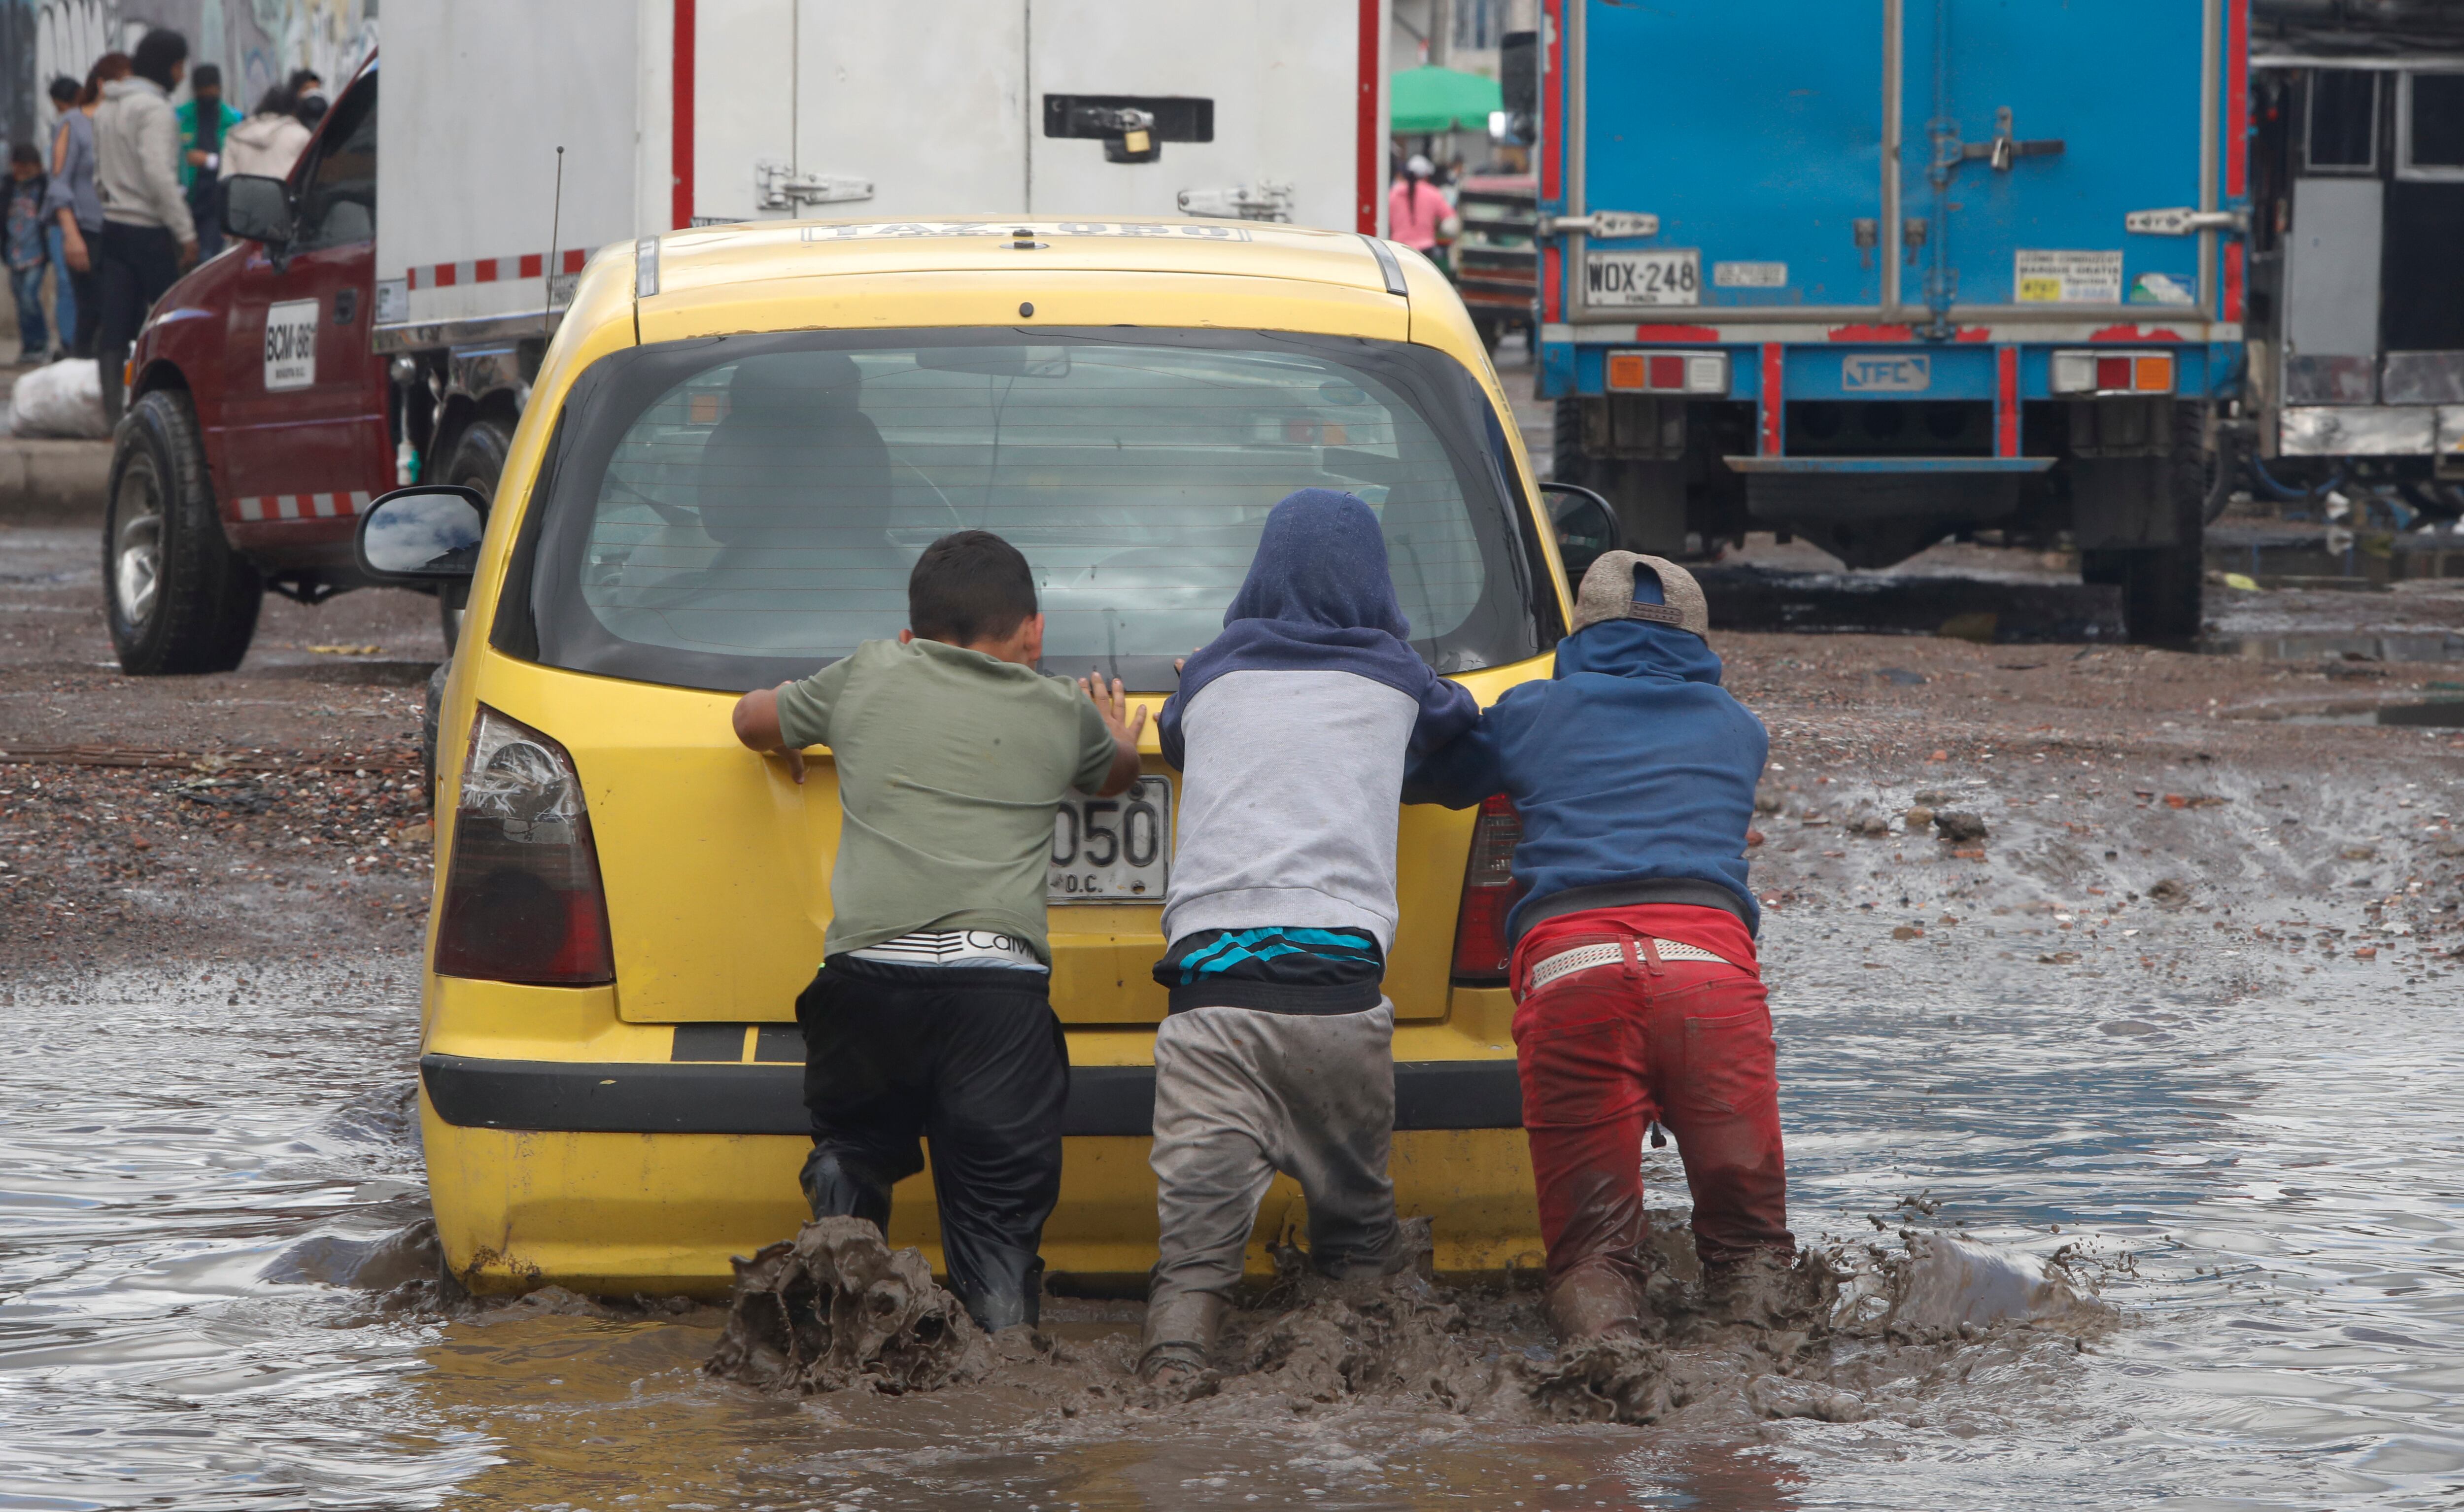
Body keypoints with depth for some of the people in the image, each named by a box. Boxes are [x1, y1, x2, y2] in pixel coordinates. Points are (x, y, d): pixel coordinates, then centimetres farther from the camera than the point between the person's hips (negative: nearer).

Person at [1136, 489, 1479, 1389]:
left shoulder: (1213, 673, 19)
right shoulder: (1391, 678, 16)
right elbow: (1458, 723, 39)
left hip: (1209, 976, 0)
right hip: (1337, 985, 0)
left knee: (1198, 1230, -6)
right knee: (1355, 1228, 12)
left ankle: (1173, 1361, -29)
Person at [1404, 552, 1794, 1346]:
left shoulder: (1533, 715, 25)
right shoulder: (1737, 729, 30)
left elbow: (1416, 773, 40)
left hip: (1568, 962, -1)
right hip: (1710, 960, 1)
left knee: (1593, 1242, 3)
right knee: (1746, 1235, 7)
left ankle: (1602, 1340, -28)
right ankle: (1766, 1320, -24)